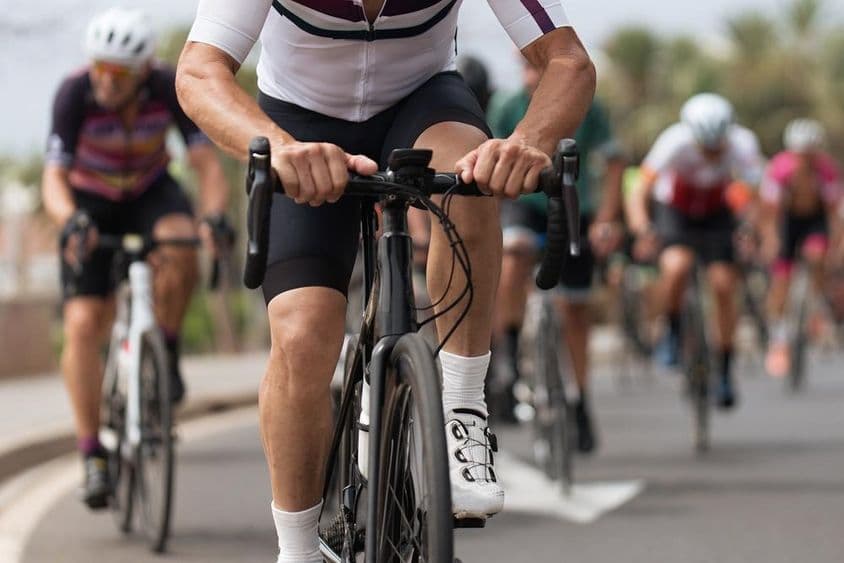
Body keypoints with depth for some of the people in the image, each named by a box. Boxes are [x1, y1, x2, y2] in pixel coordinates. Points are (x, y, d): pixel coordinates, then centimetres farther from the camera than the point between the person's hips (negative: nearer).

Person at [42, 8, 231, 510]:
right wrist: (71, 220, -53)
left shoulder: (172, 89, -26)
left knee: (180, 251, -35)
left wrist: (215, 214, -48)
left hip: (150, 192, 1)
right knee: (83, 325, -16)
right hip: (90, 202, -1)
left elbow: (208, 164, -28)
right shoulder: (76, 94, -29)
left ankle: (167, 353, -8)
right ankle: (93, 456, -9)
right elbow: (54, 179, -31)